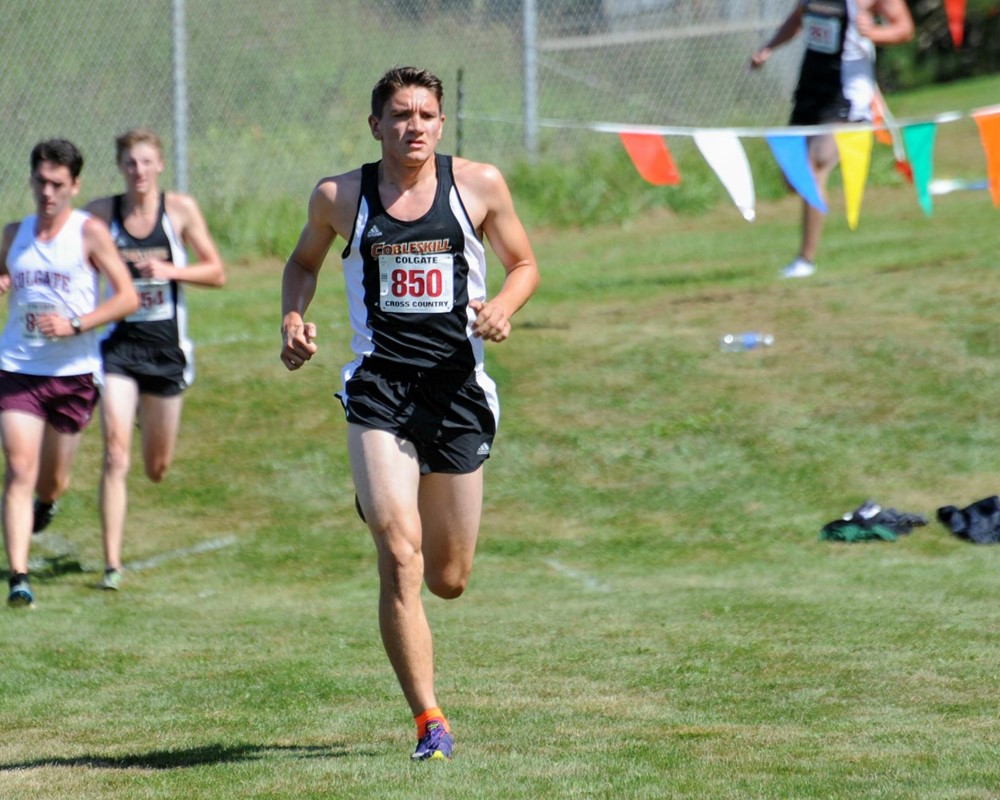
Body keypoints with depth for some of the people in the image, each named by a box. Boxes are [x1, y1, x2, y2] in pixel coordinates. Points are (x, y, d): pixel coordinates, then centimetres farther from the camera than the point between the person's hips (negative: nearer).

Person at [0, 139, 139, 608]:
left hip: (73, 373, -1)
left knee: (52, 483, 12)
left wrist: (75, 325, -20)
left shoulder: (89, 232, -4)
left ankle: (45, 499, 50)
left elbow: (128, 298, -8)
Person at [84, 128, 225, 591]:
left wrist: (170, 270, -17)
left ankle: (150, 420, 52)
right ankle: (112, 564, -12)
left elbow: (217, 273, -1)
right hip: (118, 345, -1)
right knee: (116, 457, -15)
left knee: (157, 469, 14)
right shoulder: (100, 214, -3)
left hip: (166, 348, 1)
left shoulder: (181, 209, -4)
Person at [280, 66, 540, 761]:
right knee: (400, 558, -19)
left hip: (458, 389, 2)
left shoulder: (479, 185, 2)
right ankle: (429, 720, -14)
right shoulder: (340, 198, 3)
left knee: (449, 580, 11)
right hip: (381, 389, -2)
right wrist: (295, 319, 3)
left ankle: (383, 509, 48)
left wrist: (504, 306, -8)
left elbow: (525, 265, 14)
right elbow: (304, 262, 22)